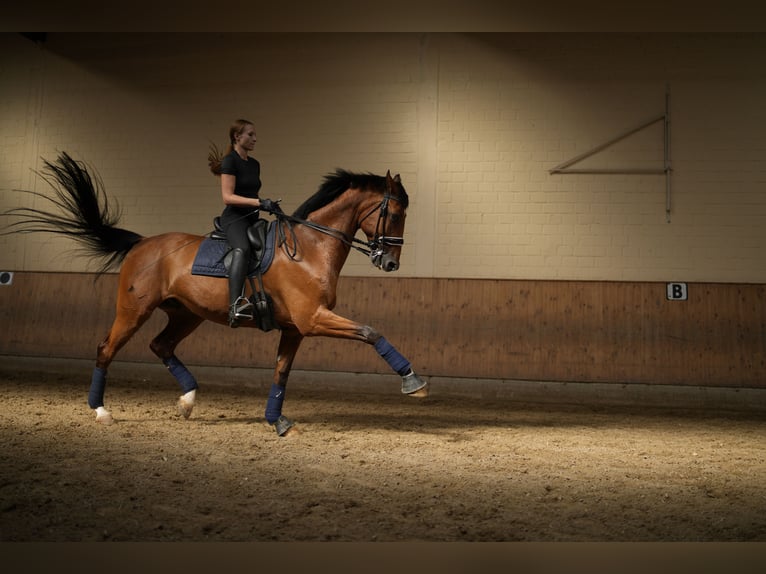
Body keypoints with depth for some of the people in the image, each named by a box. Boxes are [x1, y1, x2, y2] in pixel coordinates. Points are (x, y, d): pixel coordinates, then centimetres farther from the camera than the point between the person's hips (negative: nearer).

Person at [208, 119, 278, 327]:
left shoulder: (255, 164, 18)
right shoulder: (229, 161, -6)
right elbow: (227, 197, -16)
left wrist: (267, 205, 13)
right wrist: (258, 202, -23)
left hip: (252, 218, 9)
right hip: (233, 218, -9)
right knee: (242, 249, -37)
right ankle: (235, 305, -53)